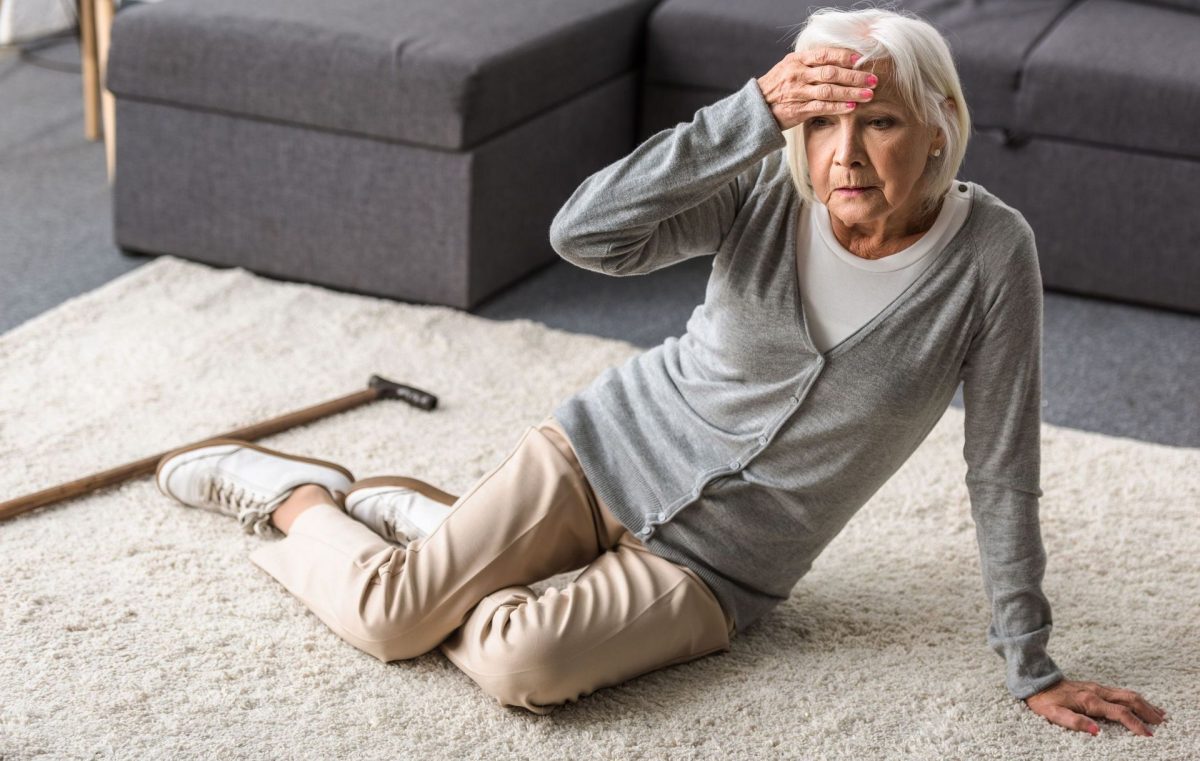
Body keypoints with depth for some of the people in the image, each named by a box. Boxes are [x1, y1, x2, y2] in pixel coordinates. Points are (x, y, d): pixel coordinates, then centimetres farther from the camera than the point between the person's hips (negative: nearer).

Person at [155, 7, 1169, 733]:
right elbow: (583, 233, -30)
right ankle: (298, 494, 20)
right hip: (614, 449, 0)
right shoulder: (762, 194, -15)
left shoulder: (990, 253, -17)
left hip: (714, 563, 0)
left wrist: (1031, 665, -8)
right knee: (386, 618, -12)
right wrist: (753, 111, -37)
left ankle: (410, 516, 6)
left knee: (522, 665, -24)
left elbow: (1003, 468, -11)